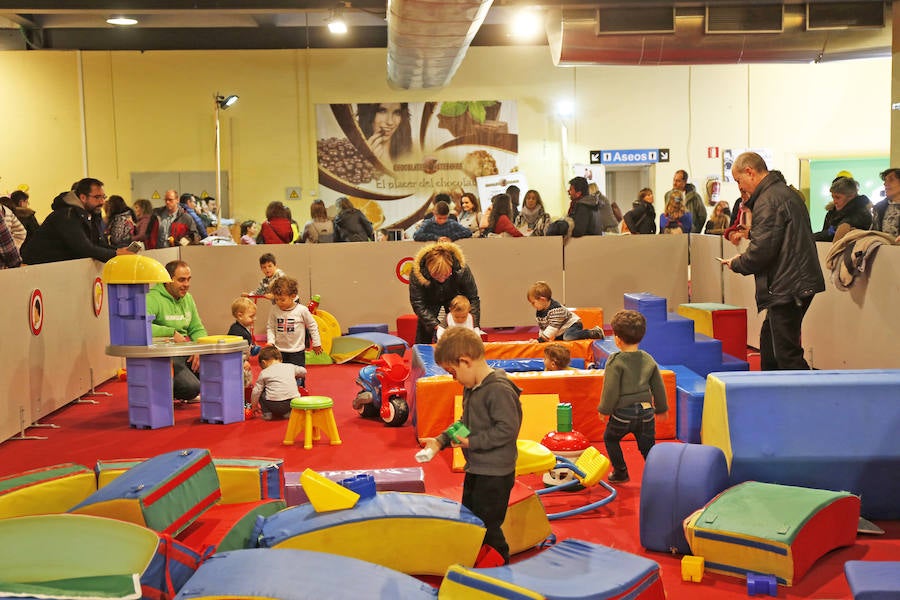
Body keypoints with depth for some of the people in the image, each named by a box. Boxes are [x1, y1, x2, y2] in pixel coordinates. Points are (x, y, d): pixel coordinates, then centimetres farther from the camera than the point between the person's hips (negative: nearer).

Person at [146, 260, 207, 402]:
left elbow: (198, 329, 16)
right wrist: (172, 333, -25)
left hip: (187, 351, 8)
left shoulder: (187, 298, 13)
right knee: (192, 388, -28)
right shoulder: (153, 299, -14)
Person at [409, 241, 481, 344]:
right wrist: (436, 325, -39)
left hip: (454, 297, 0)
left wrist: (474, 327, -31)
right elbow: (418, 304, -31)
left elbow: (473, 299, -25)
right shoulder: (417, 273, -39)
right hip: (430, 300, 0)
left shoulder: (461, 269, -37)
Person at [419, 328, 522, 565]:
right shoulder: (470, 387, 7)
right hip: (474, 469, 10)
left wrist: (472, 442, -22)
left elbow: (507, 429, -26)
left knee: (487, 528, -1)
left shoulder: (499, 389, -24)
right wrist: (441, 440, 5)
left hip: (495, 474, -10)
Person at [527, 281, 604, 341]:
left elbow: (553, 326, -34)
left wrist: (541, 339, -35)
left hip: (573, 324, -10)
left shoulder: (555, 309, -31)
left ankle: (595, 332, -20)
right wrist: (541, 337, -9)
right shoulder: (538, 312, -1)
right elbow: (542, 327, 8)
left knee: (568, 337, -35)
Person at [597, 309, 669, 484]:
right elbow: (659, 388, 10)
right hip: (646, 411, 4)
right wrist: (661, 408, 23)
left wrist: (604, 410, -1)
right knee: (647, 445, 13)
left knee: (610, 438, 20)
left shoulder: (615, 361, -14)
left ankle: (620, 473, 25)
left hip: (623, 412, -4)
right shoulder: (648, 360, 3)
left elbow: (611, 390, -14)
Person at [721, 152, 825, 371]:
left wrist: (736, 264, -3)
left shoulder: (768, 201, -15)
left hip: (786, 286, -11)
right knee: (769, 340, 22)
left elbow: (762, 249, -21)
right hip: (799, 282, 11)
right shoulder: (788, 193, 18)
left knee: (787, 354, -8)